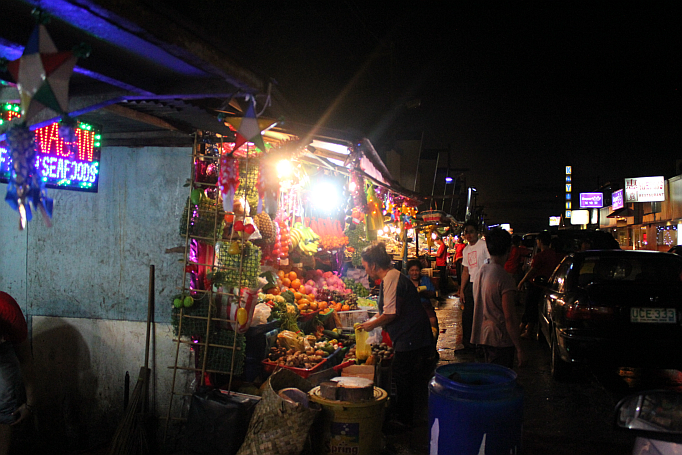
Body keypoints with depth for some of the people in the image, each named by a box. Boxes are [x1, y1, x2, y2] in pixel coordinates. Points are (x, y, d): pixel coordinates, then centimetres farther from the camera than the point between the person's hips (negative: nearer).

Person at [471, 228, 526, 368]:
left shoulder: (481, 271, 4)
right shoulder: (505, 279, -20)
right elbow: (509, 318, -19)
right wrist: (520, 350, -15)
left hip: (483, 334, 8)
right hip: (500, 339, -8)